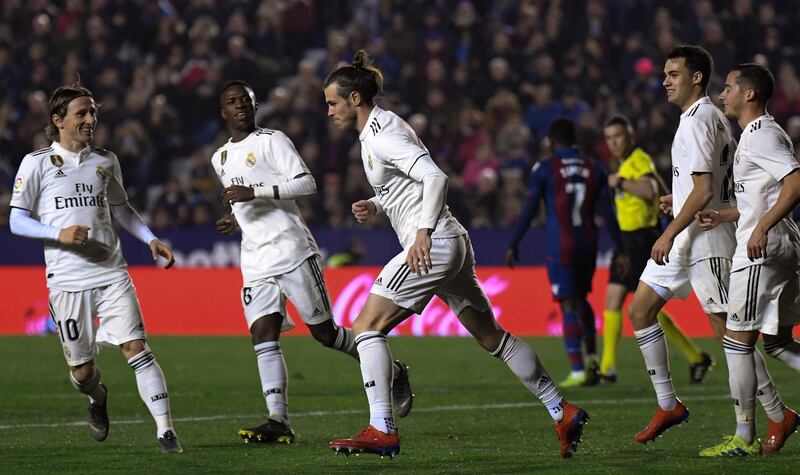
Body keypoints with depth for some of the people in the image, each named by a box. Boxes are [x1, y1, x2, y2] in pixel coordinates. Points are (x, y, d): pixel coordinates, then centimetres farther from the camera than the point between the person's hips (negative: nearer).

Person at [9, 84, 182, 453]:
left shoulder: (105, 160, 12)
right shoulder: (37, 163, 1)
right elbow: (17, 221, 0)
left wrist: (151, 239, 11)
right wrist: (59, 234, -16)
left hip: (111, 272, 2)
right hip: (66, 281, -2)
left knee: (136, 347, -13)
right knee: (82, 370, 1)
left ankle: (165, 430, -14)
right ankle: (97, 398, 38)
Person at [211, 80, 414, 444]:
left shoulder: (272, 141, -3)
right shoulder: (221, 158, 20)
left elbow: (307, 184, -14)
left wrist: (255, 192, -20)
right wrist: (236, 221, 13)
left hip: (292, 252, -6)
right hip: (256, 262, 6)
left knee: (325, 331, -1)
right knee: (263, 338, -9)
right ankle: (279, 422, -14)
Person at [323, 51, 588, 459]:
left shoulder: (381, 134, -13)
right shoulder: (376, 130, 16)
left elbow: (435, 177, -24)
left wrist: (423, 233, -29)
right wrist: (375, 206, 12)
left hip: (433, 244, -10)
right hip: (449, 243, 10)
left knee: (366, 327, -10)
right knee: (491, 336, 14)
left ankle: (382, 431, -15)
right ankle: (563, 413, 17)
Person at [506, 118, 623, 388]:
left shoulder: (545, 169, -4)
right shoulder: (595, 169, 6)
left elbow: (529, 211, -5)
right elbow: (607, 213, 6)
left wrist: (513, 245, 3)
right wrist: (619, 249, 10)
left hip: (560, 247, -4)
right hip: (588, 244, 4)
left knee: (569, 305, -3)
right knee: (581, 299, 22)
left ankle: (578, 371, -7)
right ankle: (592, 358, 13)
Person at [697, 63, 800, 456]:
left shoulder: (762, 136, -14)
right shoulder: (756, 135, 18)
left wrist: (762, 227, -29)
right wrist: (724, 216, 18)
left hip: (762, 250, -11)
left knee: (737, 340, -5)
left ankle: (745, 438, -2)